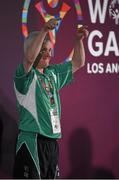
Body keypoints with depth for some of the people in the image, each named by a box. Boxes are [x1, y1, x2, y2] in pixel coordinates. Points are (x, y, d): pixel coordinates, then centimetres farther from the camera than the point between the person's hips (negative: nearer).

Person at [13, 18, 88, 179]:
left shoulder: (53, 73, 15)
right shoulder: (25, 75, -7)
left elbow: (77, 63, 21)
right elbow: (29, 58, -28)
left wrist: (79, 40, 7)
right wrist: (44, 30, -33)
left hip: (52, 141, 8)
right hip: (32, 140, -8)